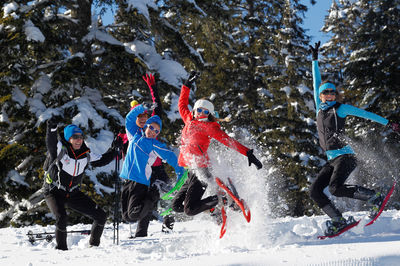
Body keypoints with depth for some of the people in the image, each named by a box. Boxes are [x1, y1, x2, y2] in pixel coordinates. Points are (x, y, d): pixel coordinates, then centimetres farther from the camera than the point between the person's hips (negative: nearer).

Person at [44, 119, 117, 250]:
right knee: (62, 218, -31)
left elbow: (101, 161, 16)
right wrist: (52, 128, -56)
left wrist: (113, 151, 3)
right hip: (54, 192, -5)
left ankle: (94, 244, 23)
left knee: (101, 216, 1)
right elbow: (51, 142, -36)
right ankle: (61, 247, -7)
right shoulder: (60, 149, -15)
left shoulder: (86, 154, 0)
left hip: (73, 194, 5)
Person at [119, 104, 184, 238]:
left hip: (141, 182, -5)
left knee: (133, 215, -13)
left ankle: (153, 198, 9)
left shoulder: (155, 145, 1)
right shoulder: (135, 136, 13)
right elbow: (129, 119, 14)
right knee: (126, 215, 3)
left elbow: (171, 157, 0)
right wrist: (142, 107, 5)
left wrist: (180, 172, -5)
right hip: (128, 180, 5)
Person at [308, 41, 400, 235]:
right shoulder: (320, 109, 15)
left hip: (345, 156, -6)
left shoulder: (340, 108, 0)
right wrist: (315, 59, 24)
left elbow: (364, 114, 5)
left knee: (336, 188, -27)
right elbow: (316, 83, 21)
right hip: (331, 160, 6)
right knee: (315, 192, -6)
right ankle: (338, 221, -1)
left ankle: (375, 198, -13)